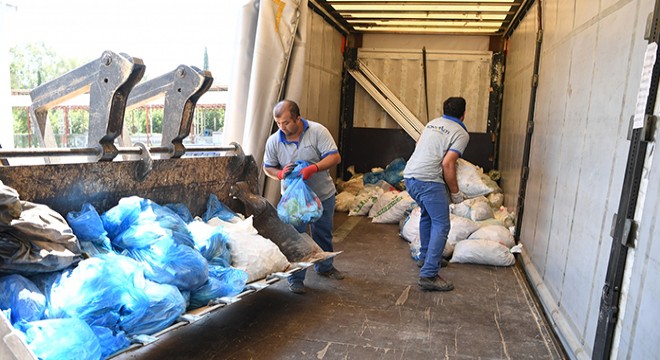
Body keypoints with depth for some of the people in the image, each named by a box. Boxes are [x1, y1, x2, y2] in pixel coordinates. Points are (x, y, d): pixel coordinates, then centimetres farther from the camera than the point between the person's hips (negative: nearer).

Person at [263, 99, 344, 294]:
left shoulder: (317, 131, -18)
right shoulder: (273, 141, -12)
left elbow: (335, 157, -21)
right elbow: (268, 168, 1)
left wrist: (313, 168, -37)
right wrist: (280, 174, -22)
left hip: (323, 194, 1)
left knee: (323, 234, 17)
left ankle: (325, 266, 41)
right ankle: (295, 278, 15)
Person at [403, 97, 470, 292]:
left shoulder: (433, 123, 18)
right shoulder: (461, 134, -3)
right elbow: (447, 164, -13)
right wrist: (455, 193, -3)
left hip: (409, 176, 8)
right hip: (428, 181, -8)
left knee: (427, 214, 27)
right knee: (441, 226, -3)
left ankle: (425, 257, 38)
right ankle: (428, 275, -9)